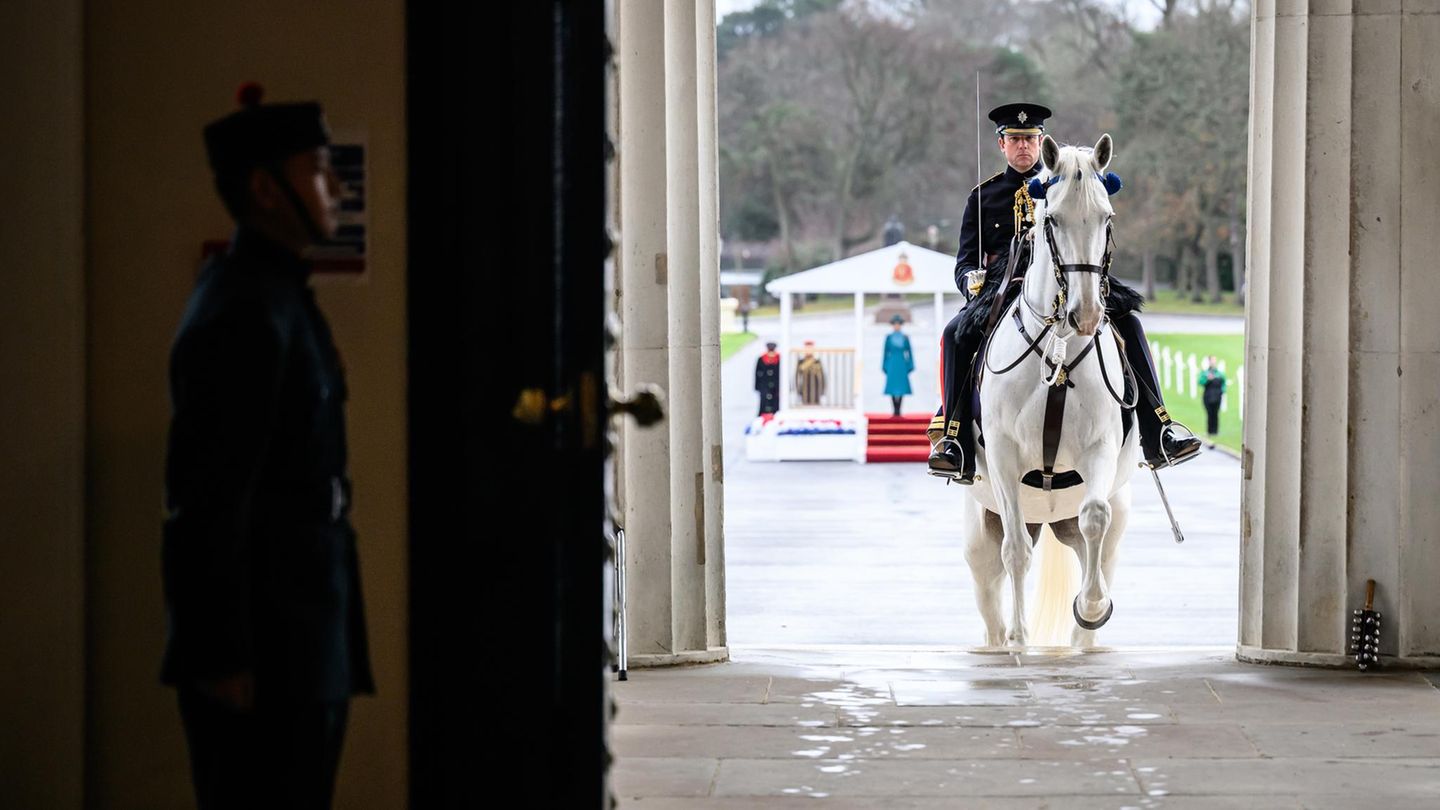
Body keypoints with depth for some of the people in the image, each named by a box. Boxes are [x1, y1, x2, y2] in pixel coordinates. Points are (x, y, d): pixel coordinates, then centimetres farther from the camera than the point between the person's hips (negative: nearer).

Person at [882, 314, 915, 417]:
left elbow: (909, 352, 7)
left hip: (902, 365, 0)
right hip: (892, 365, 0)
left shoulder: (905, 337, 6)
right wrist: (885, 367, 3)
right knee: (892, 386, -4)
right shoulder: (888, 337, 5)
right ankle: (895, 409, -1)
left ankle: (898, 409, -2)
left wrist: (909, 366, 2)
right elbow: (886, 353, 7)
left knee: (901, 387, -4)